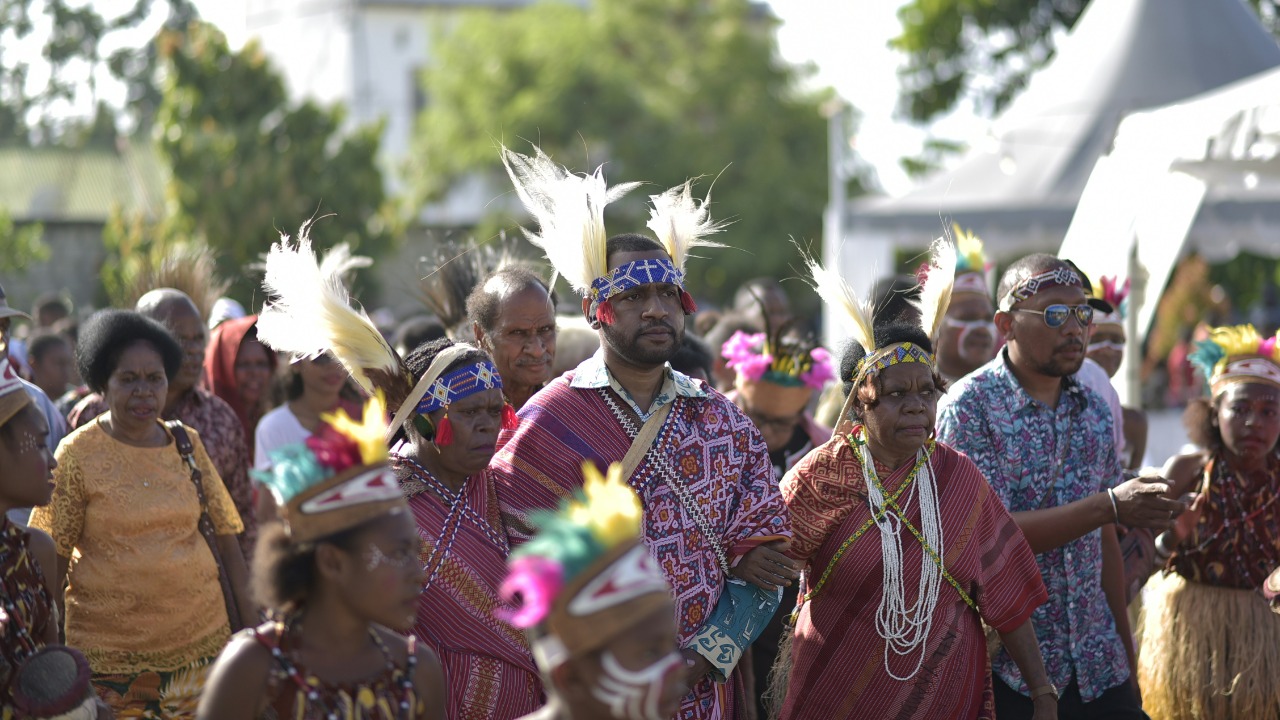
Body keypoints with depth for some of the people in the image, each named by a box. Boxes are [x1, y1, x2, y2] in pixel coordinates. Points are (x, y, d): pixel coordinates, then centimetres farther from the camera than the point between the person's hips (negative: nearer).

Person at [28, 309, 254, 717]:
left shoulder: (188, 444, 7)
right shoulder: (78, 454, -3)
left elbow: (225, 534, 11)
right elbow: (53, 557, -3)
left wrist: (251, 620, 7)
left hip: (200, 636, 3)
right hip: (109, 649, -3)